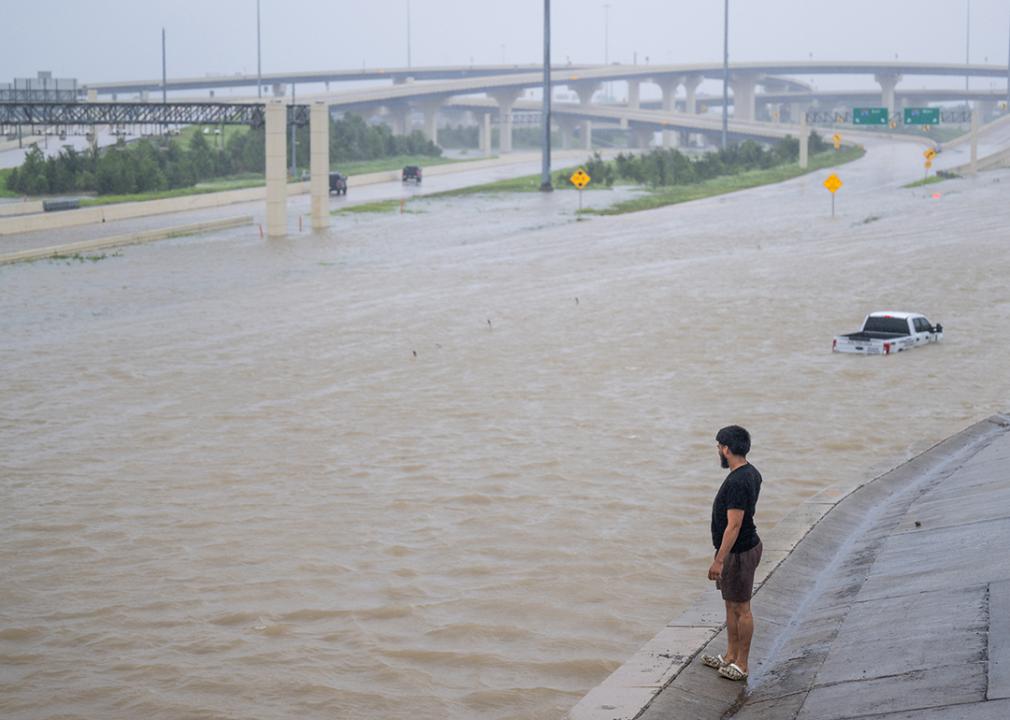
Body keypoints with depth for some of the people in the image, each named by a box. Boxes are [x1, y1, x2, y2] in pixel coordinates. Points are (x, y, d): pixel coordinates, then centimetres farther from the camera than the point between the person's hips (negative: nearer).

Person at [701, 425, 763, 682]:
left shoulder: (737, 482, -26)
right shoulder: (751, 473, 7)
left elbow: (734, 525, -27)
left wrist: (719, 560, -24)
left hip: (738, 552, -10)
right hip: (746, 546, 10)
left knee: (740, 608, 1)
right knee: (731, 604, 19)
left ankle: (741, 665, 10)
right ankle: (730, 656, 30)